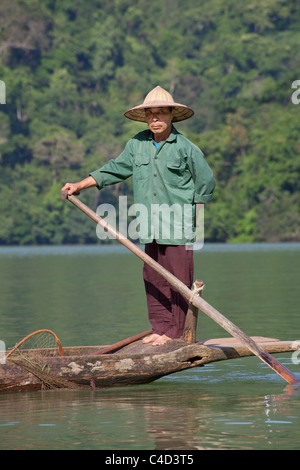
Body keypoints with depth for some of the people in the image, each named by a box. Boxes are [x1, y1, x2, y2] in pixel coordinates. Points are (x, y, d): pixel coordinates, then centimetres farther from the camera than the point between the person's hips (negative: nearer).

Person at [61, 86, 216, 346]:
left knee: (179, 279, -4)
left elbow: (206, 183, 1)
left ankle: (176, 332, 3)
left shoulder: (186, 148, -7)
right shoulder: (137, 144, 6)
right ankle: (160, 328, 16)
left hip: (178, 227, -5)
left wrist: (191, 216, 2)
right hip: (151, 227, 5)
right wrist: (80, 185, 18)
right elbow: (116, 169, 19)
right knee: (153, 279, 8)